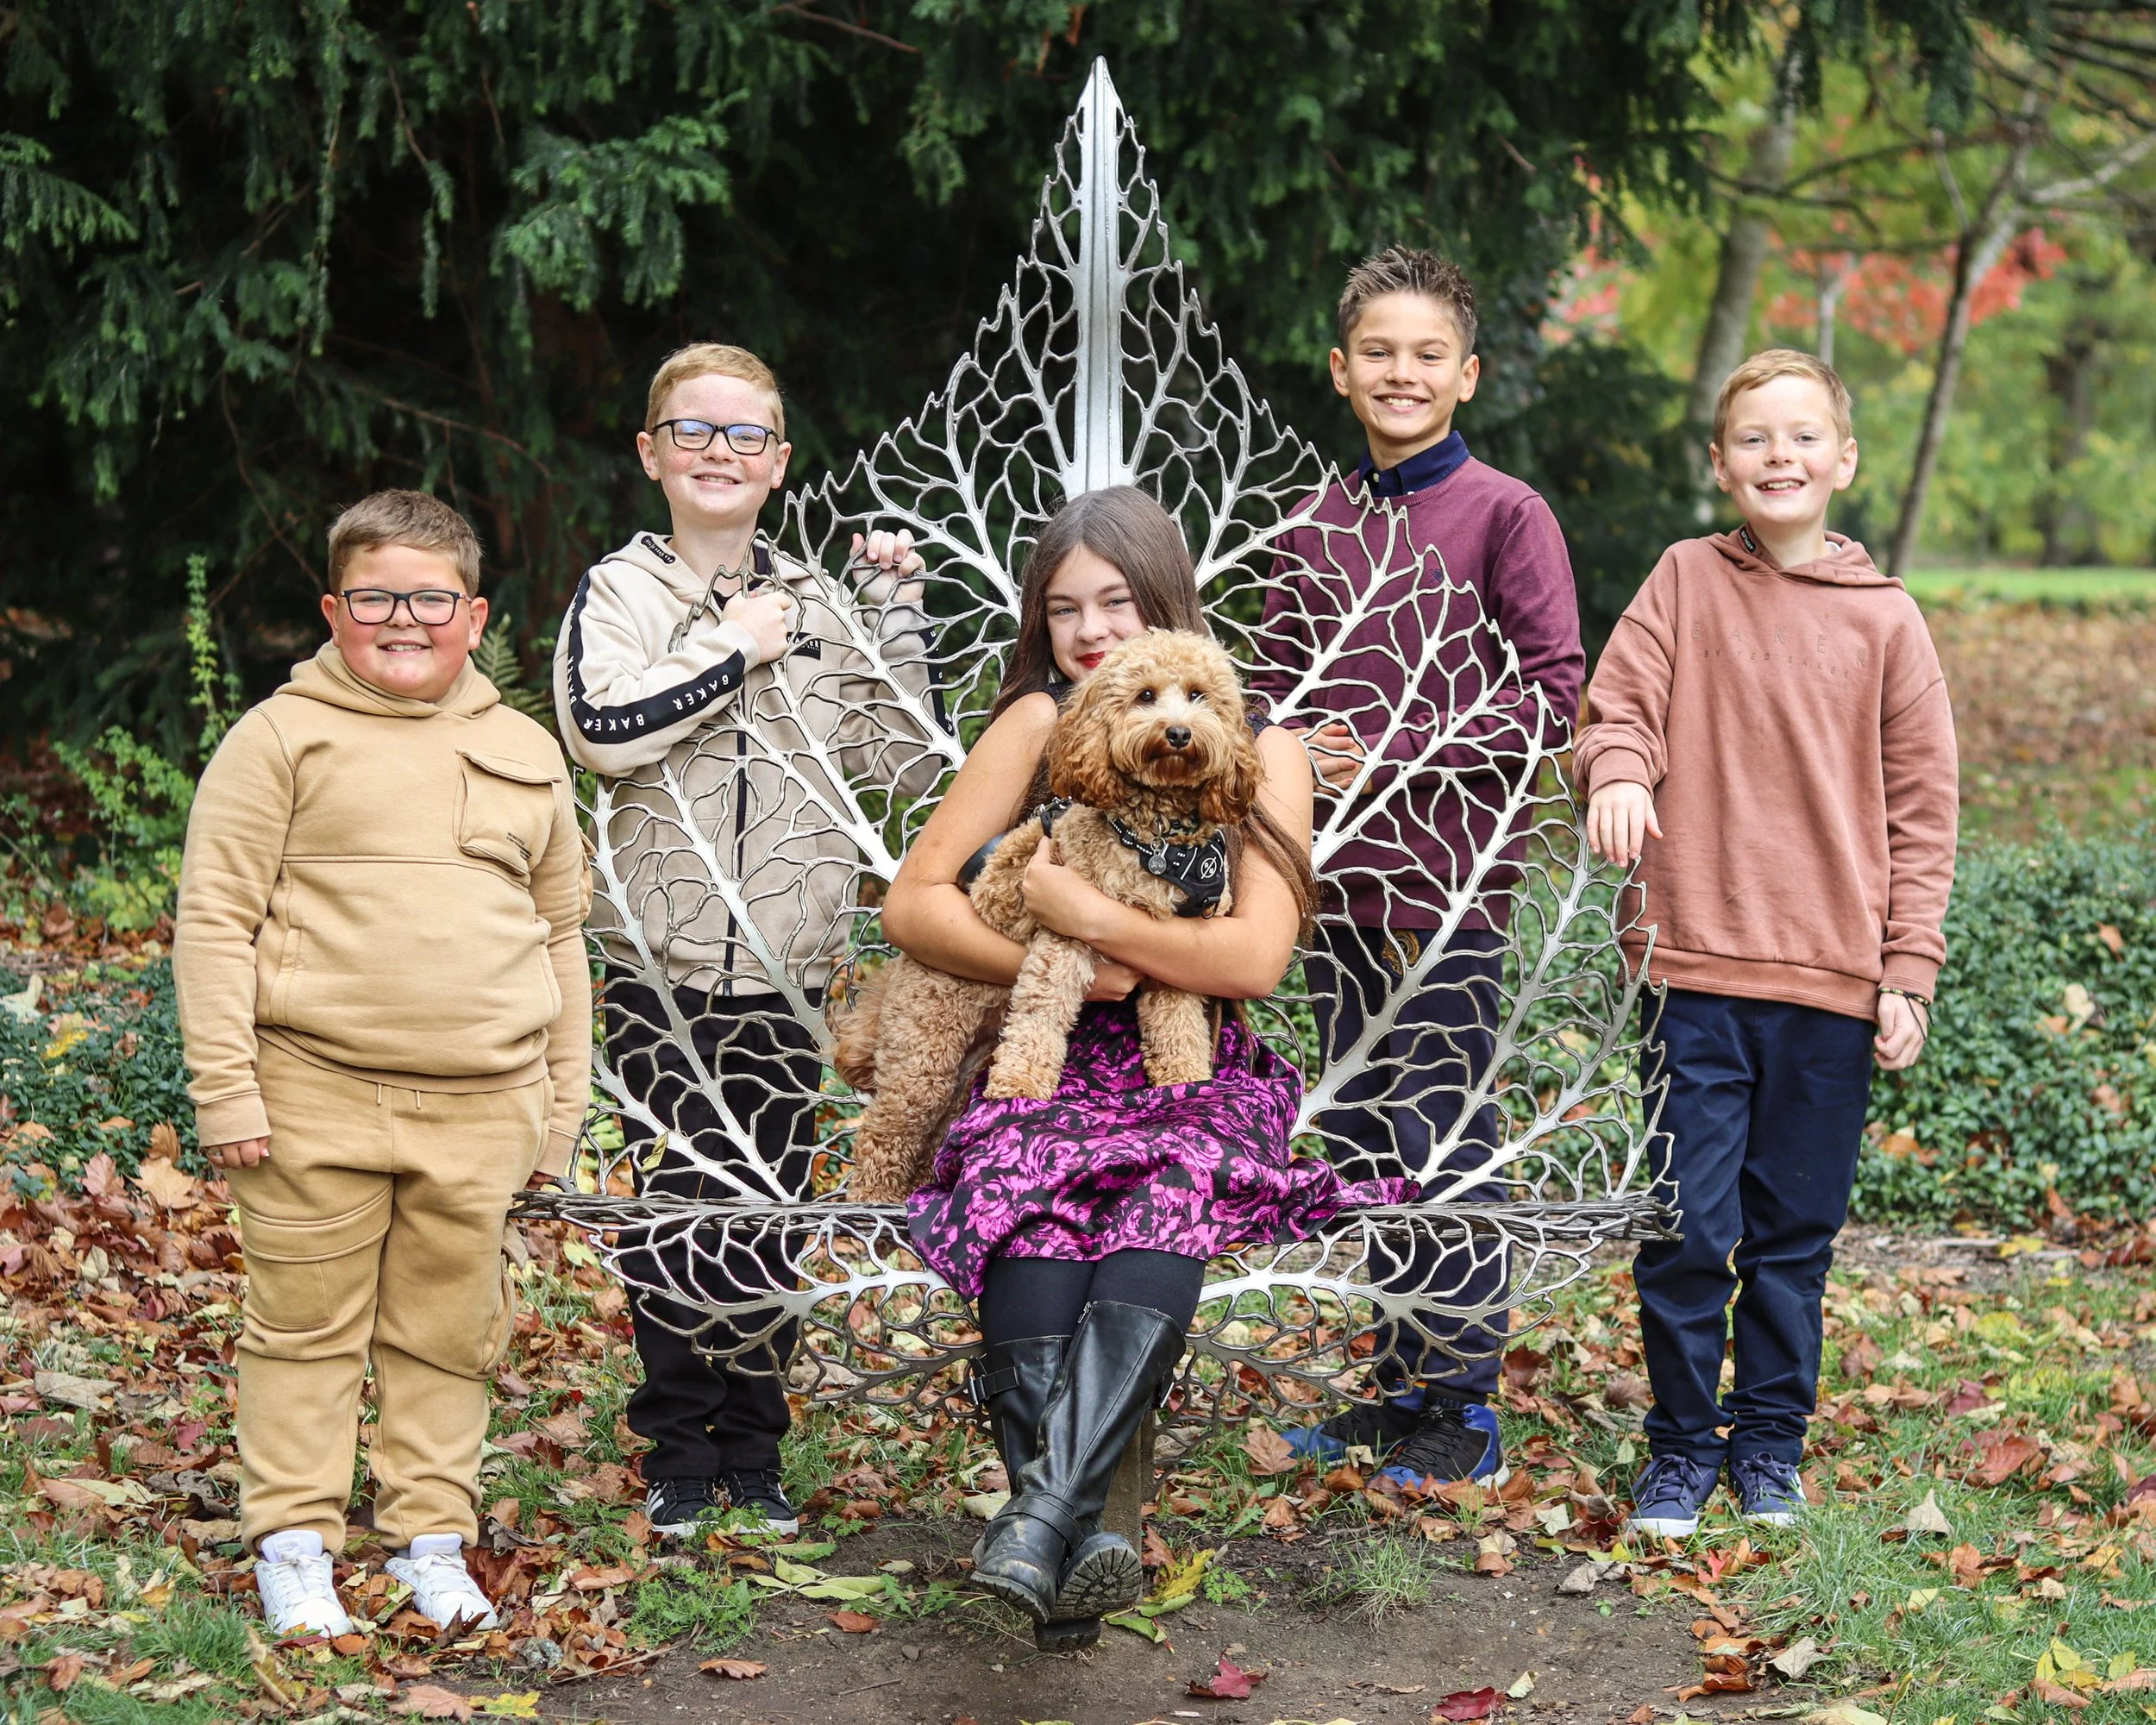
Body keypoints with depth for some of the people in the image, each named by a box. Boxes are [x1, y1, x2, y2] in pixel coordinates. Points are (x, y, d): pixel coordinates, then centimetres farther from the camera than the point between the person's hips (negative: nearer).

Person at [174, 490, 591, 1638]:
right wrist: (225, 1091, -10)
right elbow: (215, 917, -4)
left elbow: (561, 933, 18)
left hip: (482, 1104, 3)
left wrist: (563, 1102, 16)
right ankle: (292, 1545, 15)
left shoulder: (525, 755, 13)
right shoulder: (282, 737, -1)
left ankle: (431, 1539, 21)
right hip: (316, 1094, -3)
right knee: (308, 1326, 4)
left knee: (448, 1330, 10)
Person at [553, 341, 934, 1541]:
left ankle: (754, 1454, 18)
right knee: (675, 1211, 2)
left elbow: (902, 762, 6)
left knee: (769, 1217, 6)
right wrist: (735, 648, -13)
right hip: (661, 960, -2)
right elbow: (600, 727, -17)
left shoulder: (817, 602, 9)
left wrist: (897, 612, 0)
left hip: (786, 965, 2)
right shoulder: (622, 591, 1)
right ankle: (680, 1454, 15)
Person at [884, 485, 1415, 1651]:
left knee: (1162, 1220, -35)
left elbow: (1256, 957, -10)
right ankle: (1078, 1549, -43)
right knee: (1032, 1244, -33)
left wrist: (1088, 919, -15)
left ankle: (1040, 1516, -47)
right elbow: (913, 904, 0)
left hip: (1198, 1078, 0)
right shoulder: (1039, 724, 3)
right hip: (1048, 1070, 1)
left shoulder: (1262, 753, 2)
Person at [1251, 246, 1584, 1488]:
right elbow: (1279, 690, 22)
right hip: (1340, 882, 6)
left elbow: (1554, 696, -10)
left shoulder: (1504, 515, -5)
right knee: (1364, 1143, 12)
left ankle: (1467, 1411, 5)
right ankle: (1401, 1388, 24)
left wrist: (1388, 754, -13)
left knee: (1445, 1147, -5)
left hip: (1448, 885, -6)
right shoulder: (1319, 530, 12)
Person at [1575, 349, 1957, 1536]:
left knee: (1796, 1232, 9)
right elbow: (1619, 706, -1)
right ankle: (1681, 1447, 14)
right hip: (1694, 962, -1)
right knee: (1688, 1227, -2)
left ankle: (1771, 1444, 24)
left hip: (1832, 981, 1)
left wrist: (1908, 973, 1)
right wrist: (1617, 773, -26)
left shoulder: (1885, 621, 4)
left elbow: (1921, 808, 6)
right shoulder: (1686, 581, 4)